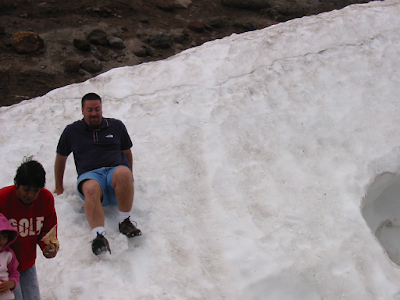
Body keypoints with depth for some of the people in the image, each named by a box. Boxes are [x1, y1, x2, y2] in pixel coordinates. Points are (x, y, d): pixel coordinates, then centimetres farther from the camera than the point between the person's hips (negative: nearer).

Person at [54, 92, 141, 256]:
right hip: (90, 175, -1)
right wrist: (59, 187, 29)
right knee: (91, 189, -40)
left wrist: (128, 181, 23)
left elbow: (127, 152, 28)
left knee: (123, 173, -39)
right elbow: (61, 157, 28)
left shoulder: (116, 126, 21)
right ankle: (99, 236, -57)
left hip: (116, 170, 1)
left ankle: (125, 221, -29)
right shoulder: (72, 131, 19)